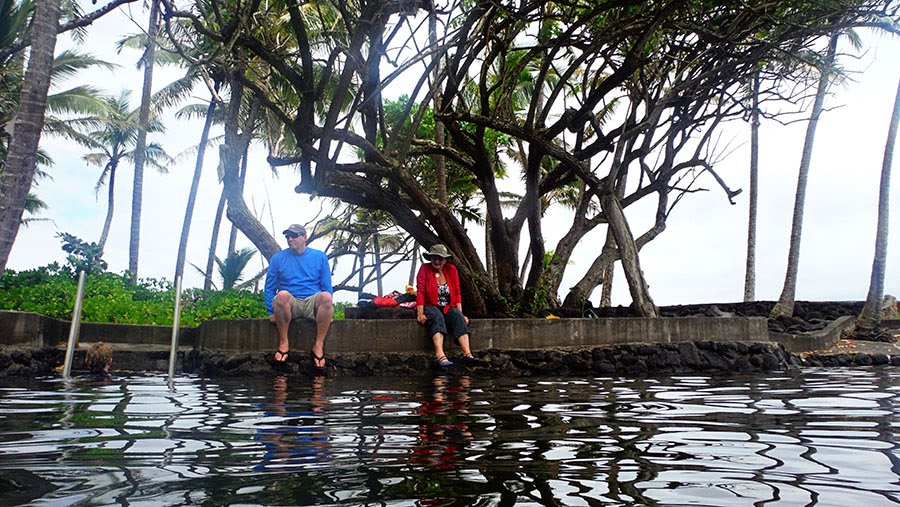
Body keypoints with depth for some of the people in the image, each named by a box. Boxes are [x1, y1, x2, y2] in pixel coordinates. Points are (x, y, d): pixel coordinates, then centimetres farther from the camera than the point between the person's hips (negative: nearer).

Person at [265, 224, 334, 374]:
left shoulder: (320, 257, 11)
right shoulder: (278, 258, 12)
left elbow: (327, 287, 10)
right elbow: (270, 287, 12)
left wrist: (328, 310, -1)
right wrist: (272, 312, 1)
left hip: (313, 304, 0)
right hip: (290, 305, 0)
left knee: (325, 296, -34)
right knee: (283, 294, -35)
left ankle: (318, 345, -24)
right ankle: (283, 342, -20)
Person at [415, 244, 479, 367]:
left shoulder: (451, 269, 6)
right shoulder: (424, 269, -3)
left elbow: (457, 293, 5)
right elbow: (420, 292, -11)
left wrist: (460, 314, -3)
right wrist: (420, 314, -22)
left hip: (447, 308, 3)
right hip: (430, 307, -3)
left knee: (458, 317, -27)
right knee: (437, 316, -35)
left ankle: (467, 353, -42)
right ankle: (440, 356, -54)